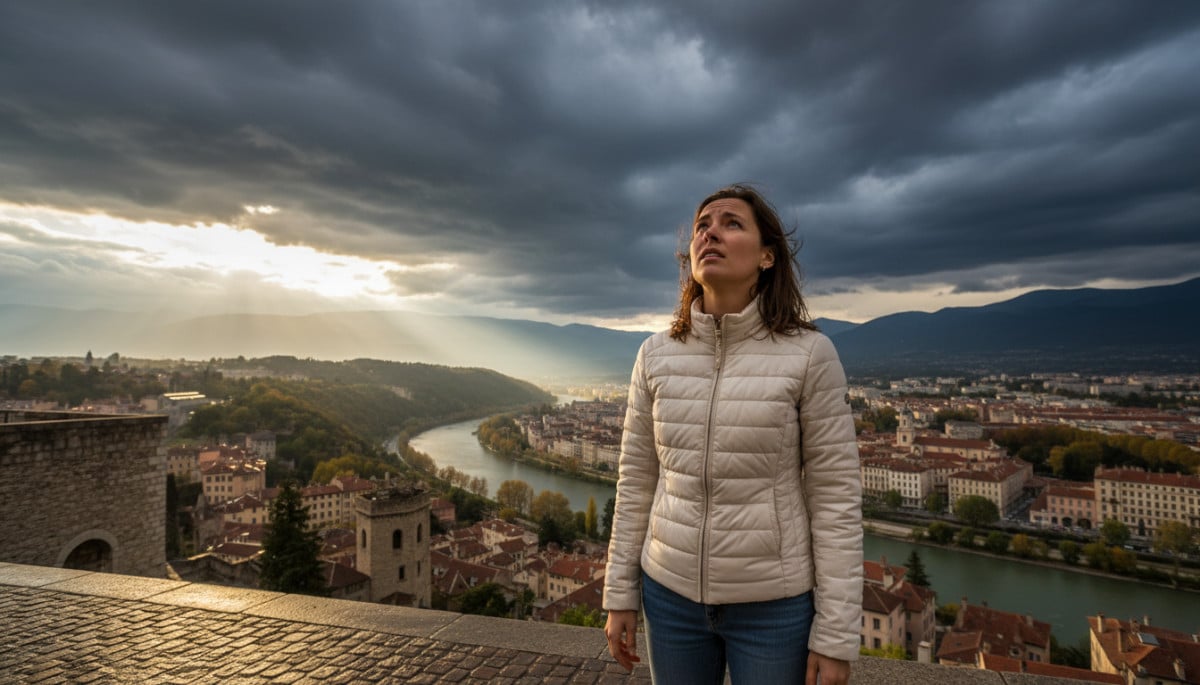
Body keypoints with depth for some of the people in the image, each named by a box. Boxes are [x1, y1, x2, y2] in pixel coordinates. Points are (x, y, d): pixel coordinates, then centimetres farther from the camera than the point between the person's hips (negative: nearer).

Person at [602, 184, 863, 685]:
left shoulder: (809, 355, -13)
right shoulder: (656, 355, -4)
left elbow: (836, 499, -10)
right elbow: (636, 482, 2)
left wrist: (836, 636, -8)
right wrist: (619, 593, 5)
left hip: (774, 605, -2)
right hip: (671, 594, 3)